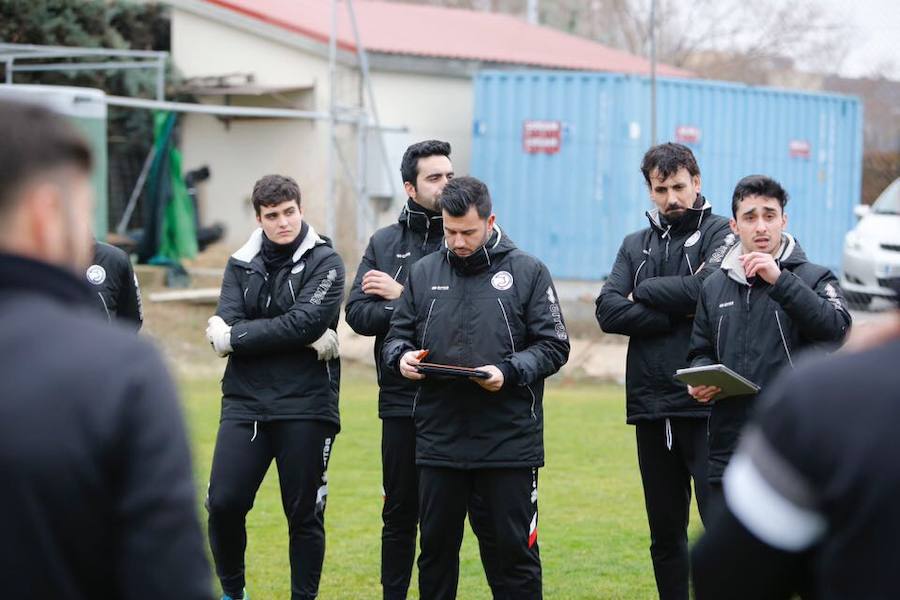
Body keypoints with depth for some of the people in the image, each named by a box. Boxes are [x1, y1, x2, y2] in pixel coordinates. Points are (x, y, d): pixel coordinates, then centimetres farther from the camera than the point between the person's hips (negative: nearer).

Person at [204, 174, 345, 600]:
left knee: (304, 513, 3)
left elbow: (304, 322, -15)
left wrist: (237, 336, -9)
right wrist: (305, 339, -12)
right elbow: (224, 330, -4)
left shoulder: (324, 262, 1)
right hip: (244, 403, 3)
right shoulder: (241, 265, 11)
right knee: (224, 503, -7)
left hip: (305, 406, -3)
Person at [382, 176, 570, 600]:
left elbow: (554, 346, -2)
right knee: (436, 547, 11)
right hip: (438, 440, 3)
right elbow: (396, 337, 15)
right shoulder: (424, 272, 10)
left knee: (515, 548, 3)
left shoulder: (527, 272, 1)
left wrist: (509, 372, -18)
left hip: (509, 440, -3)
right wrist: (401, 357, -8)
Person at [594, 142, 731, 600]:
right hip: (651, 407, 5)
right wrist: (677, 317, -10)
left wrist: (643, 293, -3)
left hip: (707, 407, -5)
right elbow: (608, 311, 1)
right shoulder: (636, 245, 16)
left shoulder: (720, 233, 2)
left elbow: (706, 288, -18)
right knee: (665, 535, 12)